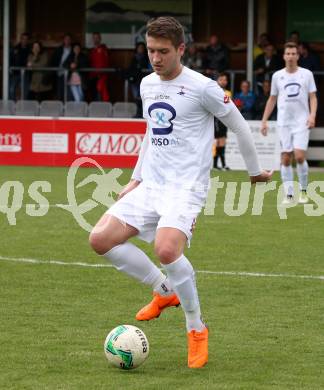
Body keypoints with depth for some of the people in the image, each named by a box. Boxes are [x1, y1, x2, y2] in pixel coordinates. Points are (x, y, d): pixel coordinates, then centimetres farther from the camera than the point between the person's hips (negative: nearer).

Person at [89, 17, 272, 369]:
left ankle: (196, 329, -10)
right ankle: (164, 291, 10)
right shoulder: (147, 85, 12)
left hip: (186, 188, -7)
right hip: (150, 185, 7)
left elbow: (238, 125, 1)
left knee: (166, 248, -31)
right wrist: (136, 178, 26)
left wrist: (254, 170, 11)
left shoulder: (202, 88, -10)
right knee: (101, 239, -9)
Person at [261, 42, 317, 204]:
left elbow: (313, 97, 3)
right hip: (283, 122, 2)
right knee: (286, 159, -2)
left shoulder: (306, 74, 3)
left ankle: (303, 191, 5)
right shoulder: (277, 76, 8)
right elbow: (272, 100, 15)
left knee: (299, 156, -13)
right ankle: (289, 194, 3)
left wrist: (312, 115, -13)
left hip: (302, 122, -2)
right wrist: (264, 121, 11)